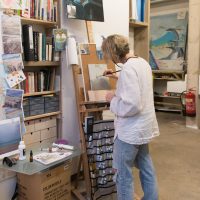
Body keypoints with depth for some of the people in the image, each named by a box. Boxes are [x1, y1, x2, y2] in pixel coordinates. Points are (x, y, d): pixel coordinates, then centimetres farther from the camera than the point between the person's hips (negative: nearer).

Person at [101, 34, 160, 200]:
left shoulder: (127, 69, -24)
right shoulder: (142, 62, 5)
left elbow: (131, 106, -29)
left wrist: (113, 99, -14)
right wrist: (118, 78, 19)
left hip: (130, 131, -9)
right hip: (144, 126, 10)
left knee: (123, 175, 8)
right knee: (146, 167, 23)